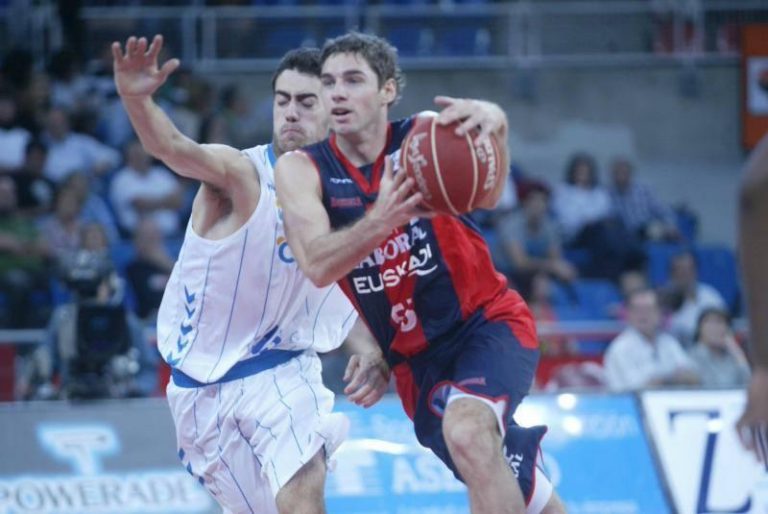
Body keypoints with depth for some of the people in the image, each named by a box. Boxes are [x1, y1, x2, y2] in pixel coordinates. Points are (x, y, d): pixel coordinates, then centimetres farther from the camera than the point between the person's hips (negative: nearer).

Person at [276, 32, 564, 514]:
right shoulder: (301, 170, -7)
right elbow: (318, 266, -24)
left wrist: (493, 124, -58)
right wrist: (381, 219, -43)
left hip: (487, 321, -4)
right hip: (417, 358, 4)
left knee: (468, 432, -33)